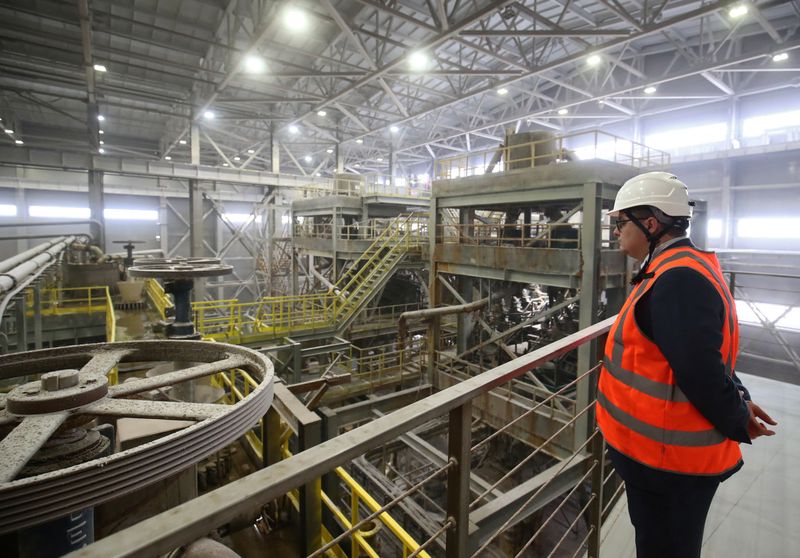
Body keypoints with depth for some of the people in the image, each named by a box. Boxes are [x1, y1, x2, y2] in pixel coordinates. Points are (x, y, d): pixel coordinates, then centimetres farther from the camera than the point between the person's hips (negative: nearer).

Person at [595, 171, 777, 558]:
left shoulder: (677, 280, -27)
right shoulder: (680, 269, 8)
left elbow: (701, 370, -27)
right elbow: (704, 353, 15)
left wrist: (737, 423, -10)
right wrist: (739, 401, 9)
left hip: (668, 459, -10)